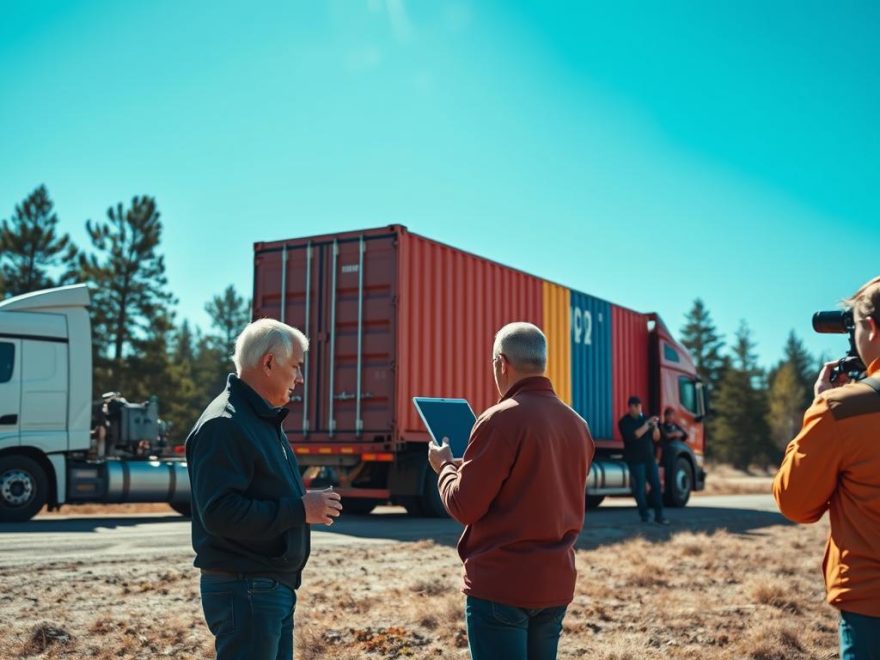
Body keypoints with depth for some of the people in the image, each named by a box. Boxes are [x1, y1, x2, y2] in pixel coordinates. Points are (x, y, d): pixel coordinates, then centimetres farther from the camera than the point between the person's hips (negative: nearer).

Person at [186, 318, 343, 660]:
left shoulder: (264, 420, 15)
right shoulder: (224, 425, -17)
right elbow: (219, 513, -27)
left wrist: (307, 505, 8)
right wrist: (300, 510, -23)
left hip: (276, 588, 10)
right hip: (243, 591, -10)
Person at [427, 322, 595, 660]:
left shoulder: (501, 419, -15)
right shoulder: (577, 424, 8)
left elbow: (464, 507, -13)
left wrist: (444, 466, 6)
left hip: (501, 584, -7)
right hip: (556, 583, 7)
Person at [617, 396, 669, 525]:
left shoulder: (645, 418, 8)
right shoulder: (624, 422, -4)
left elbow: (656, 438, 8)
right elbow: (633, 436, -21)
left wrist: (655, 426, -10)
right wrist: (647, 425, -20)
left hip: (649, 457, 4)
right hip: (635, 460, -4)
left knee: (656, 485, -2)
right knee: (639, 487, -2)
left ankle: (658, 515, 2)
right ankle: (644, 515, 8)